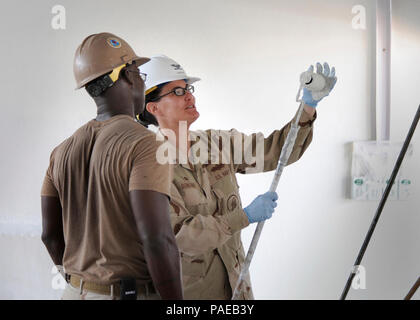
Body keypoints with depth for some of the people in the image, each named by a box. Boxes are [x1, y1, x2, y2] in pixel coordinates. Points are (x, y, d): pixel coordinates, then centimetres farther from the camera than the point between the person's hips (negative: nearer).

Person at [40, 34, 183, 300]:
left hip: (78, 292, 7)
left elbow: (51, 234, 10)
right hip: (133, 292, -7)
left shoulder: (63, 152, 6)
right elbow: (157, 240, -23)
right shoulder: (145, 145, -16)